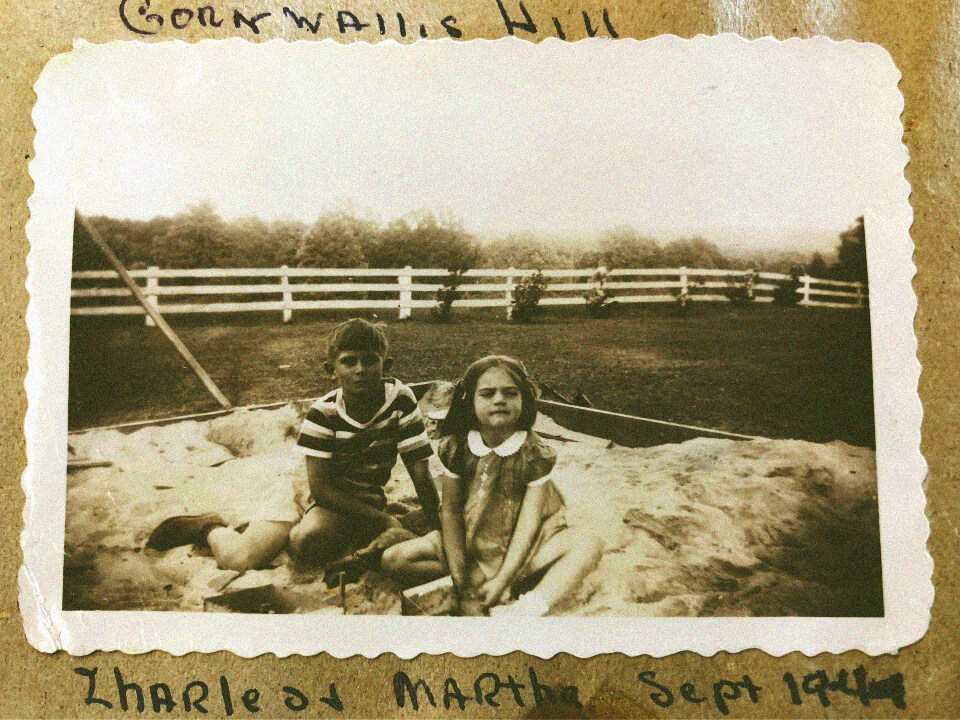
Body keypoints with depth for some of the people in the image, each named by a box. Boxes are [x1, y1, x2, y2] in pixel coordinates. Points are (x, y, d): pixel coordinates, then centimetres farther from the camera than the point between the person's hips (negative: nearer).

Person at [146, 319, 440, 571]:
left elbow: (420, 471, -12)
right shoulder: (323, 412, -18)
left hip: (362, 500, 0)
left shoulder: (400, 399, -15)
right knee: (239, 559, -16)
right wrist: (382, 518, -23)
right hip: (313, 490, 0)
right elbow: (320, 485, -19)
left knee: (305, 541, -34)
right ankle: (210, 528, 17)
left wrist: (438, 531, -16)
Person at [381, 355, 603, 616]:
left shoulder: (535, 455, -14)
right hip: (468, 544, 2)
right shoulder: (456, 448, -10)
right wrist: (463, 584, -13)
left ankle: (527, 609, -43)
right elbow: (450, 511, -7)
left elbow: (529, 520, -16)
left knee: (588, 546, -25)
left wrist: (503, 578, -24)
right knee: (393, 560, -17)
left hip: (519, 549, -1)